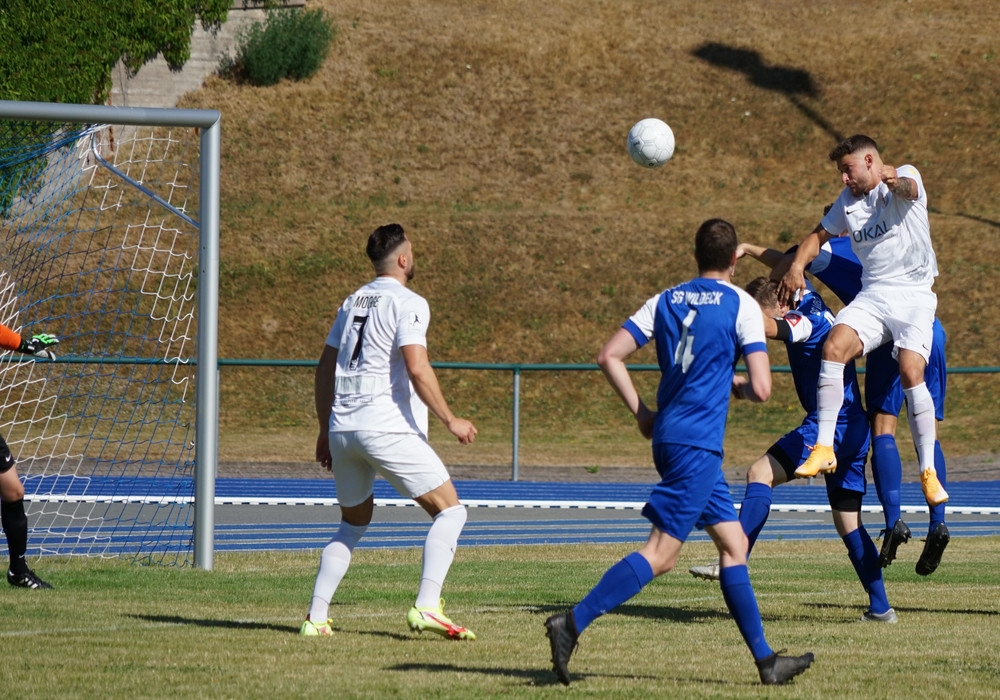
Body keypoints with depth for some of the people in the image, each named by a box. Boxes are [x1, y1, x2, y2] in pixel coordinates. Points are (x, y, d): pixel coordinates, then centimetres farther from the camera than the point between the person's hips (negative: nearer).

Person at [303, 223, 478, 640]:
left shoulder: (353, 302, 18)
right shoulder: (407, 303, -5)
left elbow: (325, 368, 21)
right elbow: (417, 368, -17)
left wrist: (326, 430, 27)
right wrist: (450, 421, -9)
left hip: (342, 429, 7)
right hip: (388, 429, -7)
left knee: (354, 521, 22)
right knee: (449, 510, -1)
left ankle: (316, 617, 11)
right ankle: (427, 607, -17)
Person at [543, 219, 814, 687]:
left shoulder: (664, 301, 11)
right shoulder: (741, 305, -4)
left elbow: (609, 357, 4)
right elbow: (761, 389, -9)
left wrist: (641, 412, 12)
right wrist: (738, 384, 13)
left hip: (669, 436, 8)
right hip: (698, 444, -8)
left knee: (733, 544, 13)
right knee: (661, 553, -11)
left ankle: (765, 660, 14)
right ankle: (572, 624, -21)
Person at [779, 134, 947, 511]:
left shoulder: (904, 179, -4)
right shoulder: (849, 200, 17)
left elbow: (909, 190, -28)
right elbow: (820, 234, 27)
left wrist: (896, 180, -53)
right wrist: (796, 266, 6)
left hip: (914, 296, -5)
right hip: (872, 294, 5)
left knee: (911, 374, -22)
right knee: (834, 345, -22)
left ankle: (929, 473, -12)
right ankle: (823, 449, -20)